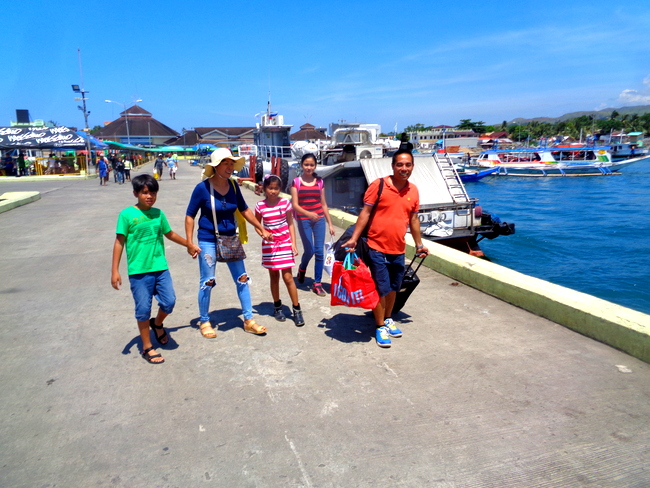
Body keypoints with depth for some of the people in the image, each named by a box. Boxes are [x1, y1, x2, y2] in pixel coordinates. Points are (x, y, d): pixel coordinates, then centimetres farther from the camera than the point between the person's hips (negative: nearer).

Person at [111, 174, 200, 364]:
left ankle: (157, 323, 34)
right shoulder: (127, 215, -7)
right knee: (143, 309, 4)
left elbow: (170, 234, 21)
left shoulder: (158, 213, 6)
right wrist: (115, 270, -8)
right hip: (139, 271, -4)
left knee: (169, 301, 0)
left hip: (160, 268, 4)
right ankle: (147, 347, 21)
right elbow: (119, 242, -5)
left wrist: (189, 245, 31)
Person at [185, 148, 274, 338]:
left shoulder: (233, 185, -3)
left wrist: (262, 229, 12)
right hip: (208, 240, -5)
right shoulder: (203, 188, -15)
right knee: (207, 282, 5)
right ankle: (204, 322, 25)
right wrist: (189, 242, -12)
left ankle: (248, 320, 20)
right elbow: (190, 215, -7)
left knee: (242, 279, 8)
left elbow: (244, 209, 10)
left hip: (231, 238, 5)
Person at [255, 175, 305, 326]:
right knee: (274, 277, 11)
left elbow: (290, 224, 1)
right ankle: (277, 306, 27)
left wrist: (293, 243, -4)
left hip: (285, 243, -1)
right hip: (269, 245, 1)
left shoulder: (285, 203, -5)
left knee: (288, 277, -4)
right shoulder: (260, 206, -3)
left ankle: (296, 309, 6)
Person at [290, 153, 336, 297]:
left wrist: (330, 223, 11)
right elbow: (295, 204, -7)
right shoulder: (296, 182, 1)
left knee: (319, 251, 0)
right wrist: (308, 213, -25)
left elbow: (324, 204, 13)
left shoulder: (319, 181, 9)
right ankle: (302, 269, 31)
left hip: (319, 219, 2)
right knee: (309, 250, -2)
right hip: (303, 220, -2)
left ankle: (317, 283, 10)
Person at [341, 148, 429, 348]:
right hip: (377, 248, -5)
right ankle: (380, 327, 19)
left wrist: (419, 244, 19)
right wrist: (354, 239, -13)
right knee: (381, 289, 2)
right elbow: (365, 213, -9)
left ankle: (388, 319, 38)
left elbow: (413, 219, 14)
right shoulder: (379, 185, -11)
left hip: (398, 250, 5)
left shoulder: (413, 191, 4)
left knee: (393, 288, 17)